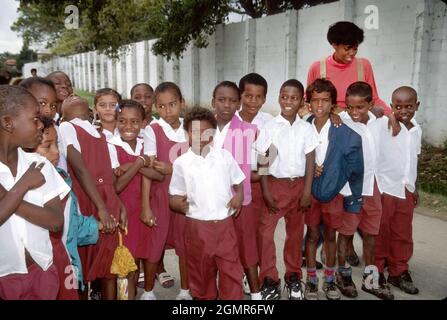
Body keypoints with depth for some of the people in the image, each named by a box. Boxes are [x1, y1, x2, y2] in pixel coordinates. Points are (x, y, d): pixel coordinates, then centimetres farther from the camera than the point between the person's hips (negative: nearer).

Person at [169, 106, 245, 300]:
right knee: (201, 273, 15)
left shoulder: (224, 156, 2)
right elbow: (174, 196, 4)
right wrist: (178, 203, -18)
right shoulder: (181, 162, -2)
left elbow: (238, 182, 12)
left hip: (225, 224, 1)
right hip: (197, 226, 0)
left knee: (231, 271, 7)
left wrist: (239, 196, -8)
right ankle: (204, 297, 35)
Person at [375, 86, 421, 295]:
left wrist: (414, 187, 19)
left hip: (406, 191, 6)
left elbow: (412, 161, 16)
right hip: (383, 190, -6)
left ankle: (399, 273, 32)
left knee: (403, 235, 15)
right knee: (380, 234, 7)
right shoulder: (382, 125, -12)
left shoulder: (417, 130, 8)